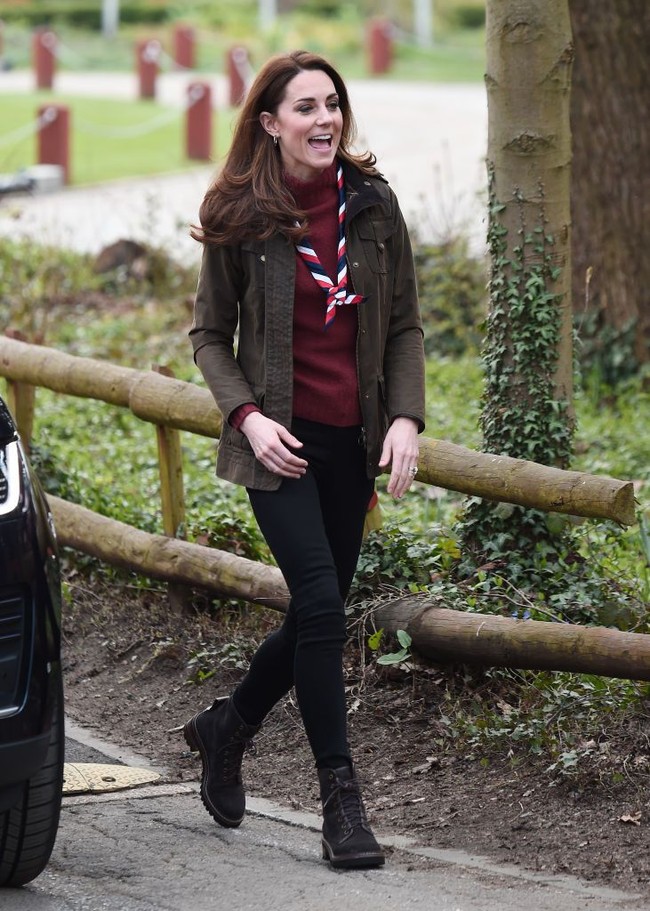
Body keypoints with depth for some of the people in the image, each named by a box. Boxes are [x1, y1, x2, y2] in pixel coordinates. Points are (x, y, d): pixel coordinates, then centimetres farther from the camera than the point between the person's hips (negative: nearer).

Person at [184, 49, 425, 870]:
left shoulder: (372, 204, 2)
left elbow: (405, 326, 7)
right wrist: (246, 415, -12)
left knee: (320, 612, 10)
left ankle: (226, 726, 36)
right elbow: (209, 334, 3)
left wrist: (406, 417, -6)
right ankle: (340, 794, -7)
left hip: (353, 440, 4)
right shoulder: (238, 217, -4)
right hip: (279, 440, -4)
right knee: (320, 601, -16)